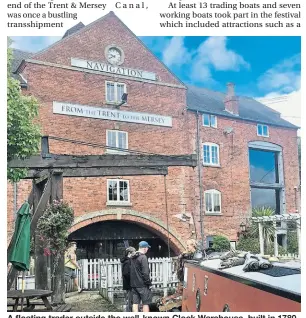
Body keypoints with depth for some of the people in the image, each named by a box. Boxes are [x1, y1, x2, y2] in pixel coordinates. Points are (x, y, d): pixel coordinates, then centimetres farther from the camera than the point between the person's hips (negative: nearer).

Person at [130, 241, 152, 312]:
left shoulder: (132, 258, 10)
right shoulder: (143, 257, -15)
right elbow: (145, 273, -18)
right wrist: (149, 283, -10)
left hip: (134, 284, 7)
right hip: (142, 285, -7)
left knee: (135, 303, 7)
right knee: (145, 303, 1)